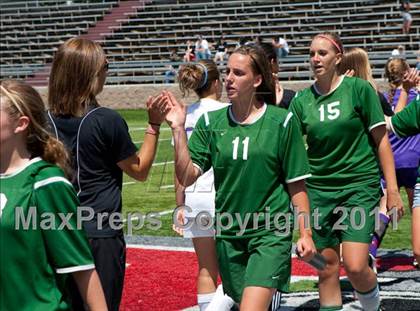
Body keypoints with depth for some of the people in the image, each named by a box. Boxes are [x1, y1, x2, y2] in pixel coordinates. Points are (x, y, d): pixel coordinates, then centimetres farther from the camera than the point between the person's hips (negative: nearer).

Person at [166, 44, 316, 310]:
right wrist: (178, 129, -13)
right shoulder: (211, 122, 3)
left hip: (270, 232, -4)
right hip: (228, 234, 4)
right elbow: (187, 177, -5)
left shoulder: (282, 121, -4)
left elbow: (297, 183, 0)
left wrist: (306, 233, -2)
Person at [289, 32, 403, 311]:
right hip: (319, 190, 3)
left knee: (355, 267, -13)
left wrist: (393, 189, -6)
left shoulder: (359, 89, -5)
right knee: (327, 269, 6)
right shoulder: (302, 100, 4)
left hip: (359, 186, -3)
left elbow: (381, 139, -2)